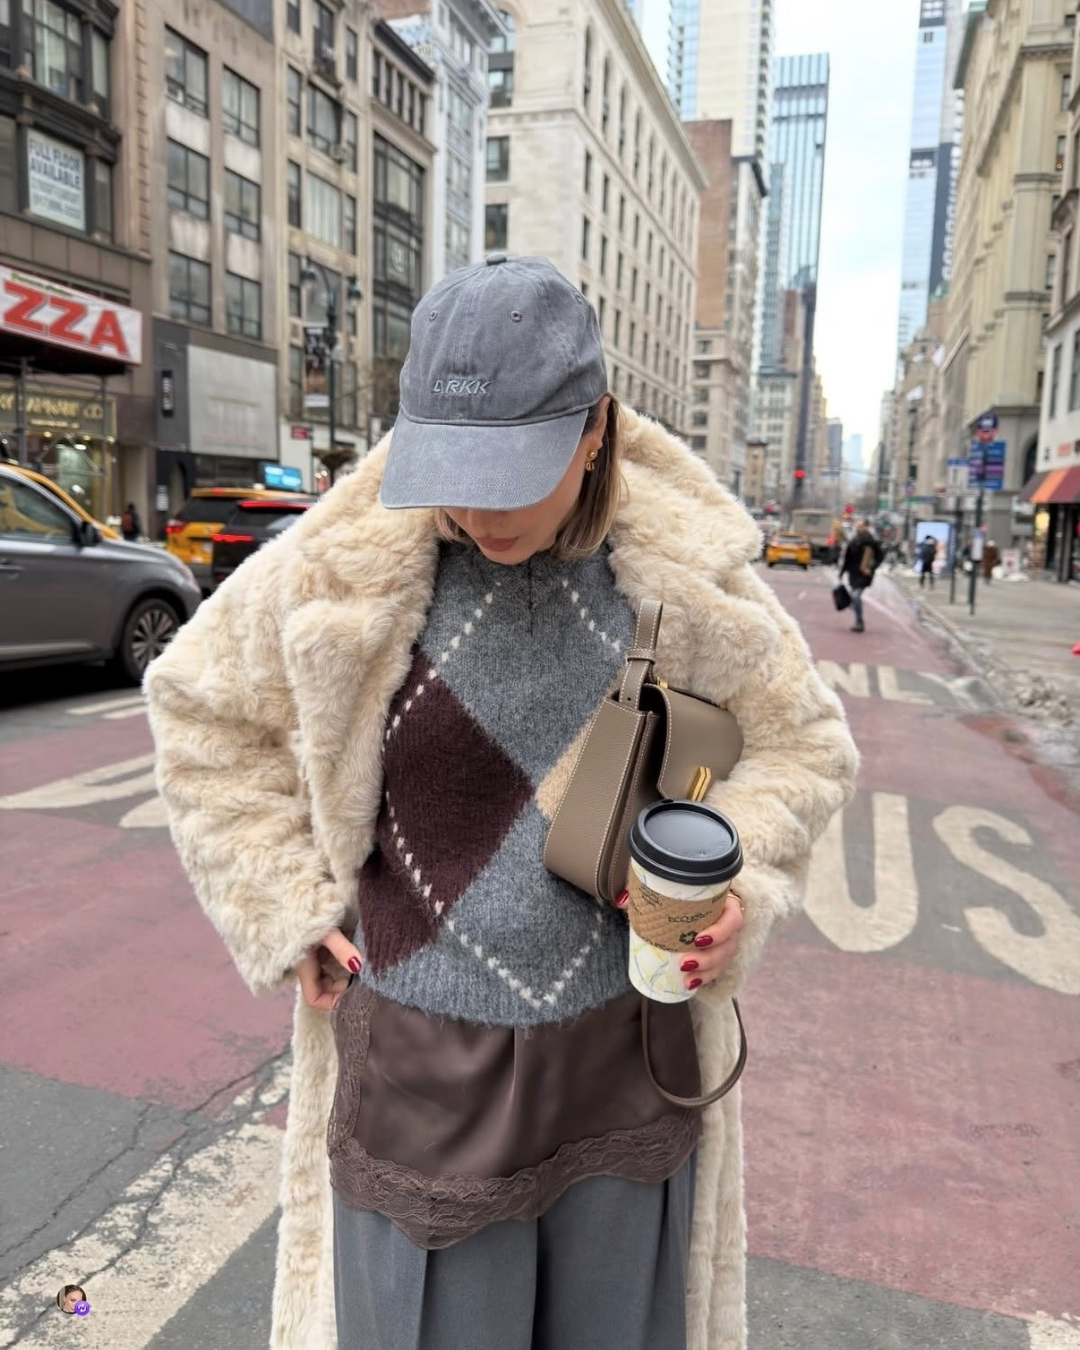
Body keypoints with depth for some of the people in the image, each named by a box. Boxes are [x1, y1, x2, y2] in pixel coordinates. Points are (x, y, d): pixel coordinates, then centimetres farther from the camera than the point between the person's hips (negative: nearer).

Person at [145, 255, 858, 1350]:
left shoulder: (690, 574, -9)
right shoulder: (344, 567, -13)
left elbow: (801, 744, 4)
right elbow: (205, 710, 2)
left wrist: (741, 889, -13)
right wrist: (290, 910, -3)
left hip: (629, 1054, 2)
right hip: (422, 1063, -1)